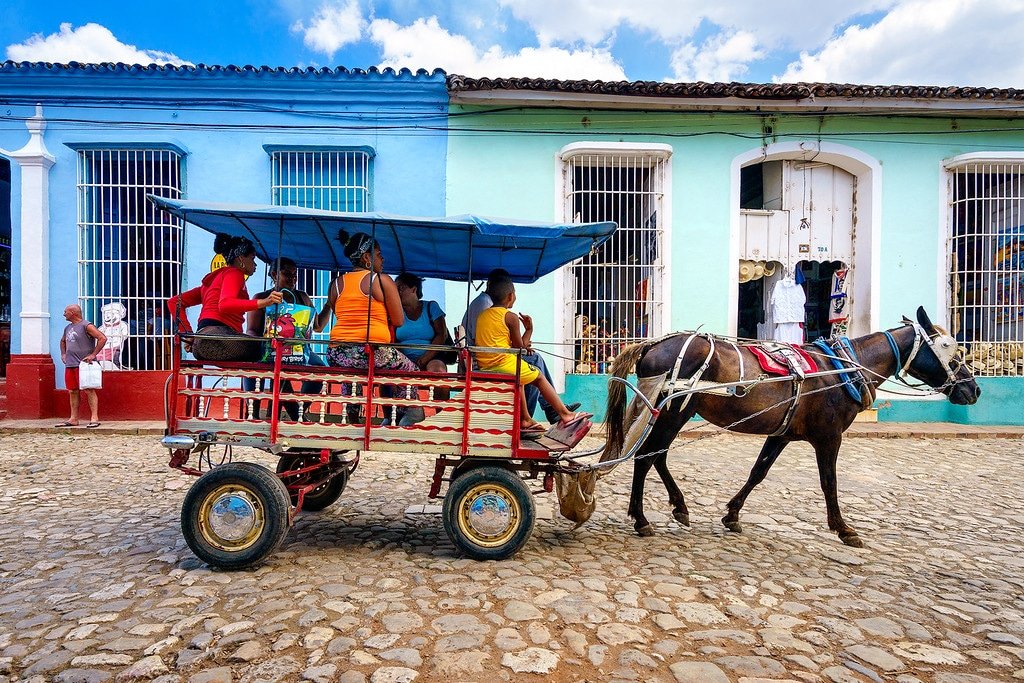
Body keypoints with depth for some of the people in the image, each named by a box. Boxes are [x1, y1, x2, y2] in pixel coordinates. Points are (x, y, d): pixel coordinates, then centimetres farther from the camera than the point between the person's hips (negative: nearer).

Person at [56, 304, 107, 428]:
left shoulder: (86, 326, -8)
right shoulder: (68, 328, 18)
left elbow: (103, 338, -18)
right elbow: (62, 341, 37)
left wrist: (93, 355, -18)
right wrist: (63, 354, 21)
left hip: (83, 364, -8)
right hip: (69, 365, 8)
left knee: (89, 390, -8)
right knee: (72, 392, 9)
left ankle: (94, 418, -8)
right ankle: (73, 419, 15)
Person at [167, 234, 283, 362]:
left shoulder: (214, 278, 34)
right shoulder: (234, 273, 6)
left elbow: (173, 302, 30)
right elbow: (225, 305, -16)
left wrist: (189, 335, 19)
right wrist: (263, 302, -25)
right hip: (215, 334, -9)